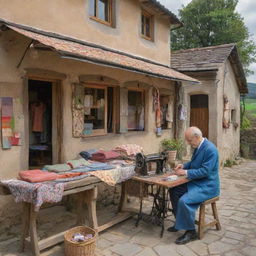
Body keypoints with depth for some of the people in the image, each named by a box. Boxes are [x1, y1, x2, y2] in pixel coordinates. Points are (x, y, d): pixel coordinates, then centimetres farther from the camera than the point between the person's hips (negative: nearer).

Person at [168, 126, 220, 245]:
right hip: (196, 182, 10)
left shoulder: (210, 149, -22)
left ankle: (190, 232, -5)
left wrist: (186, 172, -21)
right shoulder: (198, 146, 6)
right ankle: (180, 221, 22)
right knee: (174, 191, 8)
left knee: (184, 201, -27)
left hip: (207, 186, -10)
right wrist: (183, 166, 3)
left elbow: (205, 171, -25)